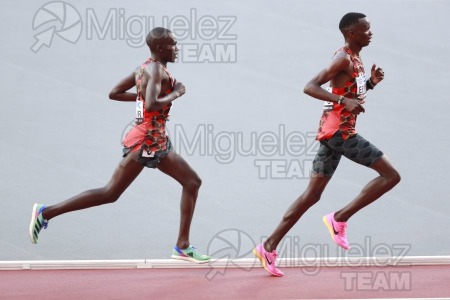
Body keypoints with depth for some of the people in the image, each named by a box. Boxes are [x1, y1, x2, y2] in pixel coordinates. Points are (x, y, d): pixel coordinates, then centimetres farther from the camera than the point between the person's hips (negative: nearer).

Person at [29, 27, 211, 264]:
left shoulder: (145, 69, 15)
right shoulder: (156, 69, -14)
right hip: (146, 141, -10)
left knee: (192, 182, 8)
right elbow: (152, 105, -30)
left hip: (156, 142, 10)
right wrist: (174, 94, -14)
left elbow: (114, 93, 16)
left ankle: (182, 246, 7)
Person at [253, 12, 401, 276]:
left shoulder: (355, 59, 17)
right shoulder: (344, 59, -12)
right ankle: (340, 219, -7)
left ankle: (269, 247, 8)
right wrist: (344, 101, -30)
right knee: (390, 175, -9)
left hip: (333, 132, 10)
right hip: (340, 131, -10)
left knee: (312, 195, 10)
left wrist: (371, 82, 12)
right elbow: (310, 87, -21)